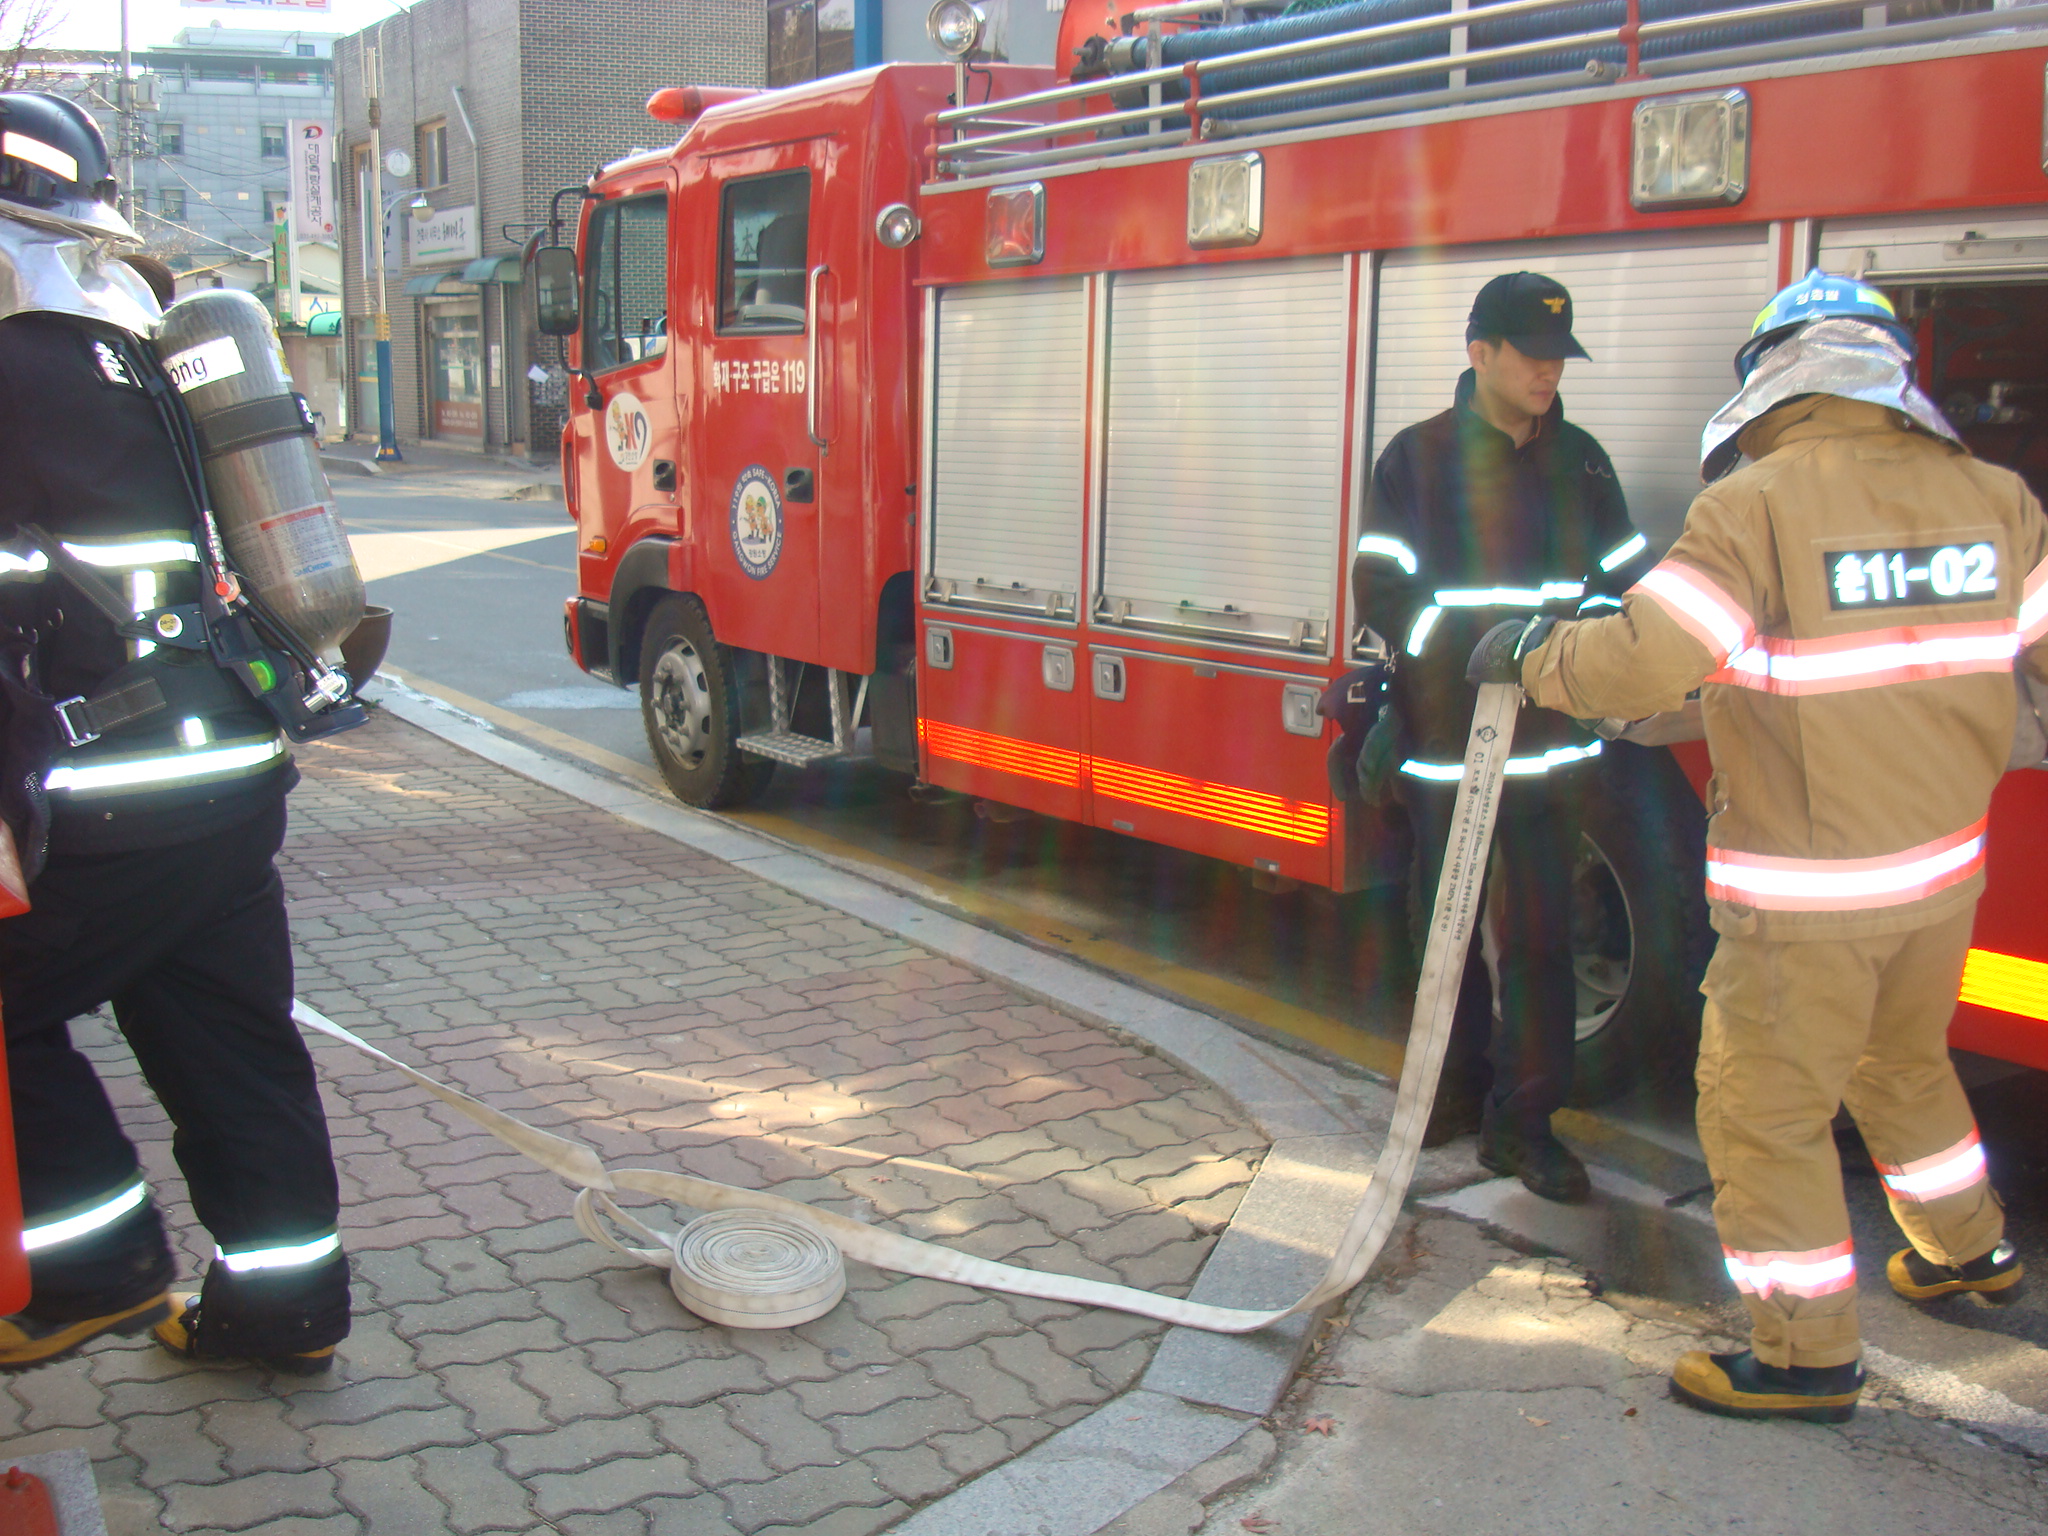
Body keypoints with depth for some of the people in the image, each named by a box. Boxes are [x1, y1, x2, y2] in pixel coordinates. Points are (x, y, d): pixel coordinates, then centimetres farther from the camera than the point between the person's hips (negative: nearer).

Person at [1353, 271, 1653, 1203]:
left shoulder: (1578, 460, 9)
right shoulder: (1418, 458, -1)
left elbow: (1624, 582, 12)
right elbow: (1382, 595, -6)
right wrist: (1479, 637, -18)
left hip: (1550, 742, 2)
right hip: (1445, 740, -2)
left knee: (1541, 934, 0)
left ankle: (1523, 1120, 9)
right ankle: (1459, 1088, 27)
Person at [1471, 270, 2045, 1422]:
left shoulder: (1757, 506, -19)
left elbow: (1637, 667, -23)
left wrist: (1526, 656, -6)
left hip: (1811, 892, -7)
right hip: (1946, 867, 7)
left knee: (1765, 1109, 7)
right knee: (1903, 1065, 29)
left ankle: (1809, 1355, 16)